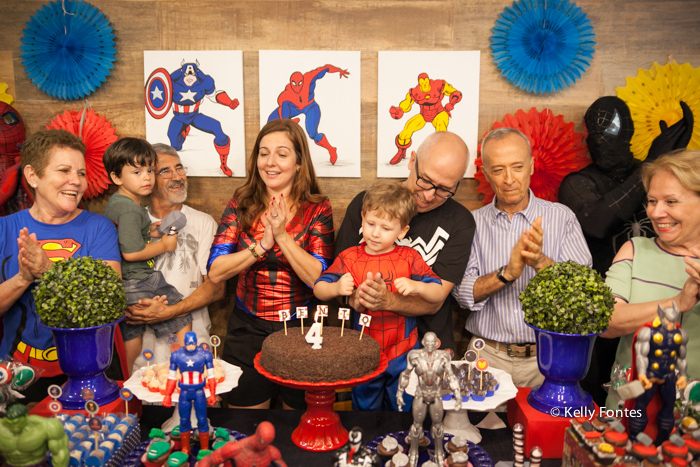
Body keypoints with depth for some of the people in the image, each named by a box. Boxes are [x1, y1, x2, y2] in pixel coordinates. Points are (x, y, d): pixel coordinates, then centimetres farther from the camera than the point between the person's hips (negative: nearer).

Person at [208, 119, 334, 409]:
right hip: (247, 331, 1)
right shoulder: (241, 205, -2)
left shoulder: (317, 210, -6)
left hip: (302, 330, -1)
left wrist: (282, 235, -22)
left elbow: (319, 278, -15)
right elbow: (215, 273, -9)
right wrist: (262, 245, -20)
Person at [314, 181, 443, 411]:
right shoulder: (349, 257, -3)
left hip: (403, 356, 0)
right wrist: (337, 288, -26)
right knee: (365, 410, 16)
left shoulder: (409, 258, -4)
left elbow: (438, 293, -6)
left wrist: (416, 286, -26)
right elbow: (318, 289, -5)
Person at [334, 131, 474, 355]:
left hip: (427, 345, 2)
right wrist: (355, 298, -17)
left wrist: (388, 301, -25)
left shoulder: (460, 223, -2)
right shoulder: (365, 203, 1)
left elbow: (434, 301, -6)